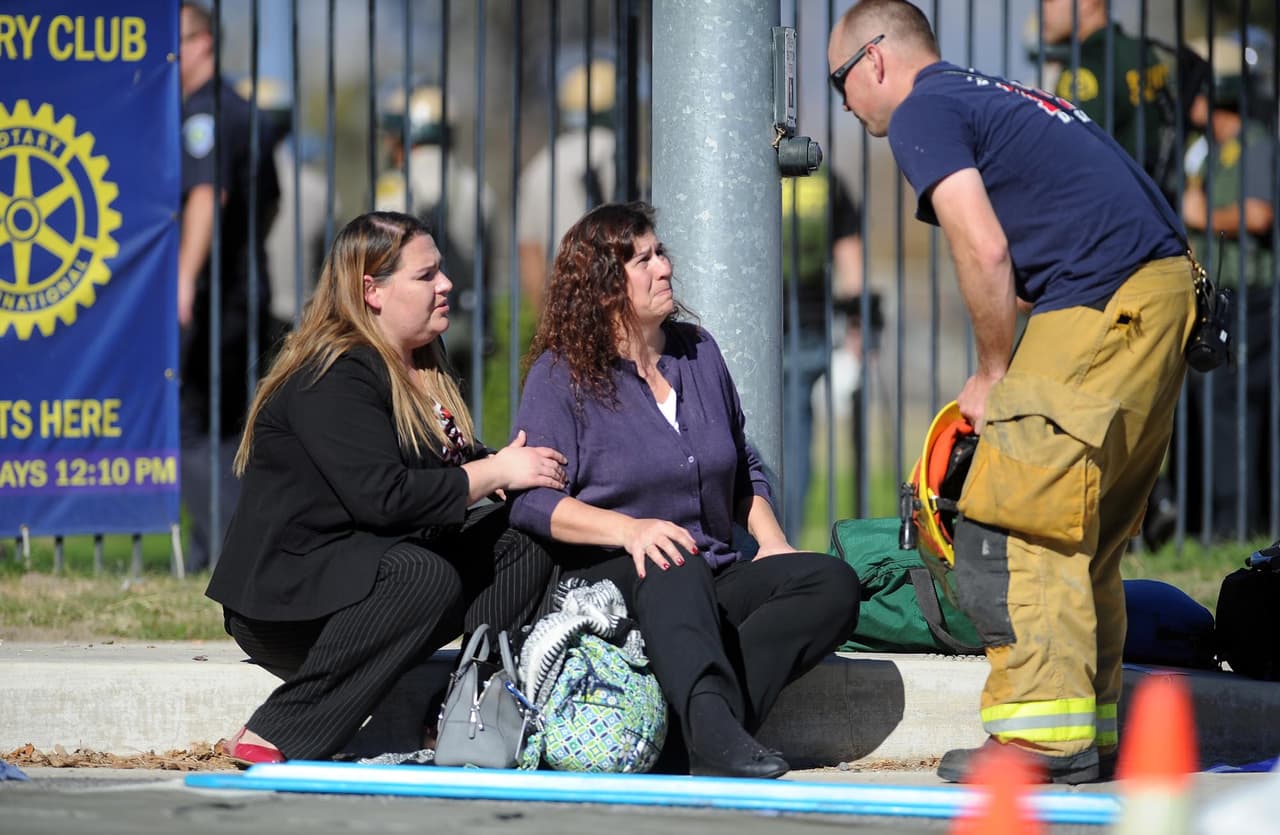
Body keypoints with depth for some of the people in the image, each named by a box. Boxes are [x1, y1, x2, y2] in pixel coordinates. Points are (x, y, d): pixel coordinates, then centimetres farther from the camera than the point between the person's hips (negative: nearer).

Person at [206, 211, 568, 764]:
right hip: (283, 598, -9)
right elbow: (382, 496, -28)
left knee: (522, 550, -4)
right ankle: (275, 738, -29)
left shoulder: (419, 369, 13)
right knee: (426, 577, -35)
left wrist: (515, 467, -7)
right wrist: (497, 474, -21)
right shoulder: (333, 377, -18)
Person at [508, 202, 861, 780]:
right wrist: (629, 529, -28)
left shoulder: (698, 352, 17)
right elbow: (531, 499, -13)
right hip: (604, 580, -6)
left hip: (714, 584, 6)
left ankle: (712, 720, -38)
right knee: (675, 565, -40)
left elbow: (744, 468, 29)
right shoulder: (562, 373, -1)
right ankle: (712, 725, -63)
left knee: (833, 584, -20)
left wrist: (770, 538, 9)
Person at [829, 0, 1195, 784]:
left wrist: (994, 373, 1)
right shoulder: (999, 98, 27)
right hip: (1169, 286, 9)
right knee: (1088, 532, 15)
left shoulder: (922, 113, -1)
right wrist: (1009, 373, 20)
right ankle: (1093, 732, 17)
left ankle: (1044, 730, -11)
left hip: (1103, 306, -9)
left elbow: (985, 252, -12)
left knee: (1010, 518, -7)